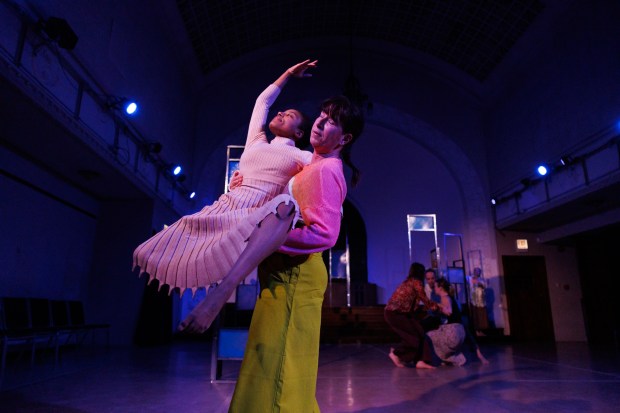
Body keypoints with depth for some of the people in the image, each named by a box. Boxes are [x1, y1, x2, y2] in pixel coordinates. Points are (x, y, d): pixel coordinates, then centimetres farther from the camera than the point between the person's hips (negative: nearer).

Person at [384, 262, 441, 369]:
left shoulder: (408, 282, 18)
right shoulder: (416, 282, -8)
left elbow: (414, 306, 17)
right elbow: (425, 301, -3)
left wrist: (431, 306, 20)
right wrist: (438, 307, 13)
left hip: (394, 313, 9)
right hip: (394, 314, -9)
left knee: (419, 334, 6)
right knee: (415, 337, 0)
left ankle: (419, 361, 4)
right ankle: (396, 353, 12)